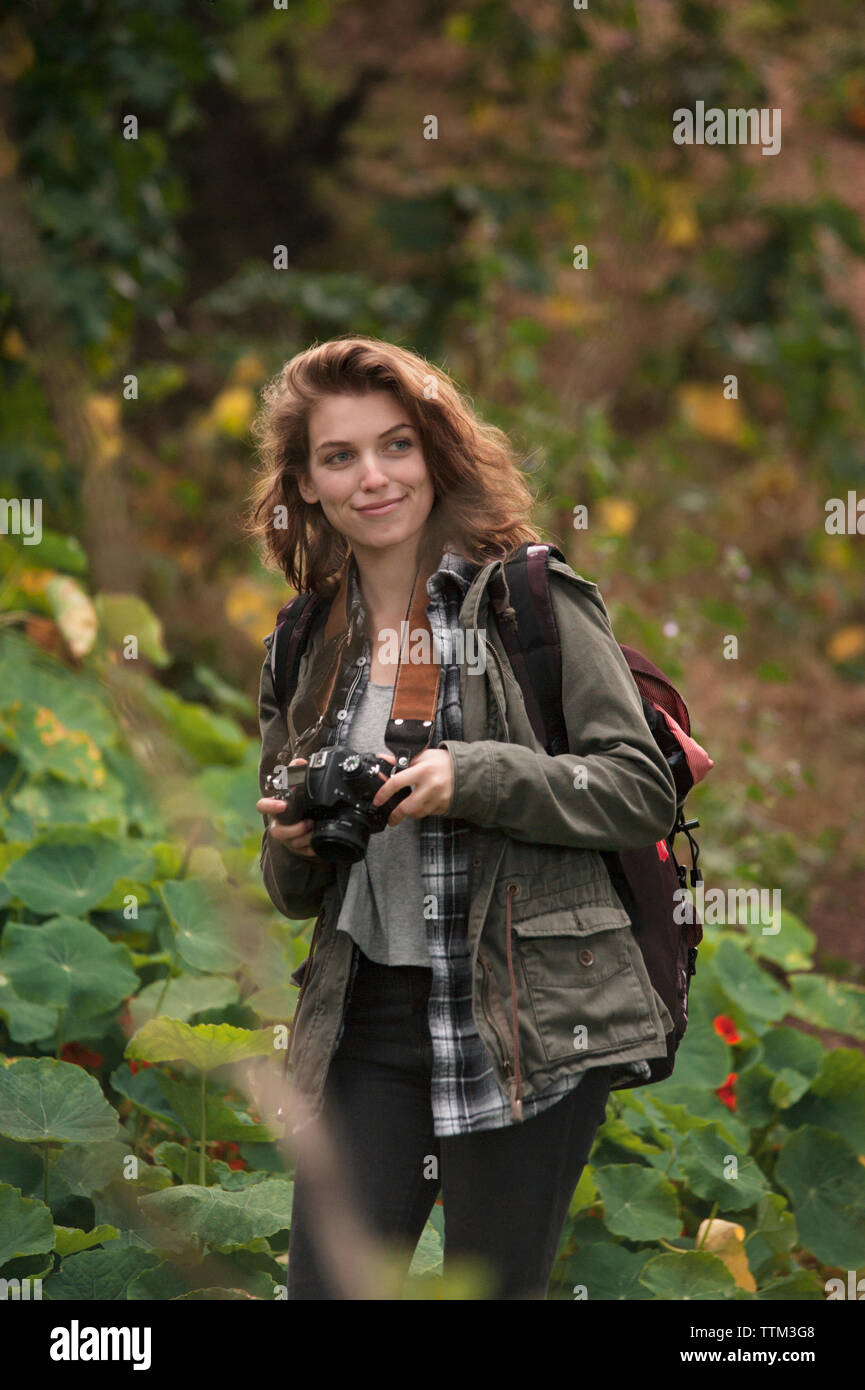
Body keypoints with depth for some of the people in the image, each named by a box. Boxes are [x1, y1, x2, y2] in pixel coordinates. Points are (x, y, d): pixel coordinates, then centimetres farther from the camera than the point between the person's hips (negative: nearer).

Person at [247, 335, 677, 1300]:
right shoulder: (309, 643, 13)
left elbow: (644, 794, -7)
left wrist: (471, 778, -18)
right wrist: (293, 844, -4)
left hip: (525, 1025, -4)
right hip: (366, 1016, 5)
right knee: (322, 1286, -2)